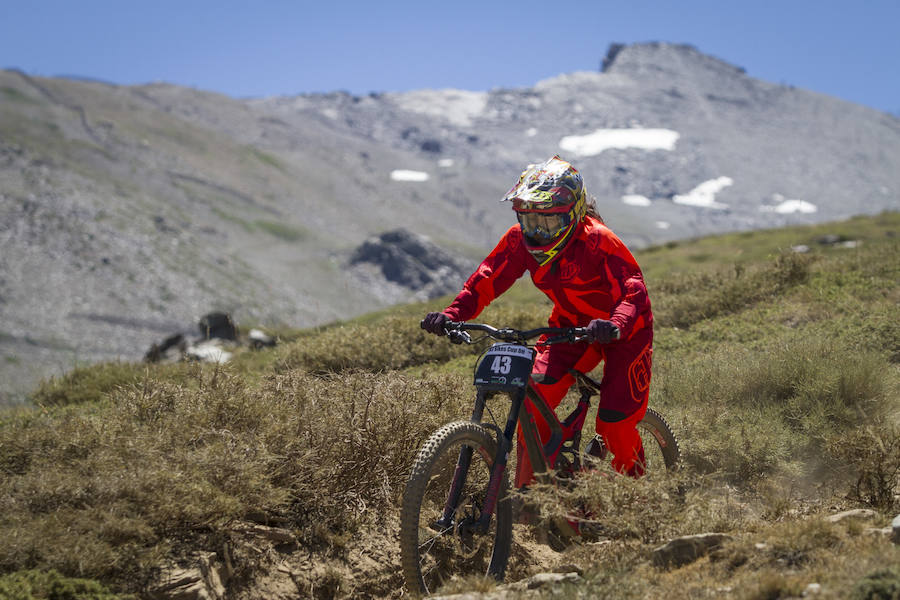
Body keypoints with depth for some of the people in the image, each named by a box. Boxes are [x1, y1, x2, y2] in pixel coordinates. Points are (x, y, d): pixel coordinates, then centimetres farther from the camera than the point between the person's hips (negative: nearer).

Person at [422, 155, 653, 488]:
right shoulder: (520, 240, -15)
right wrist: (451, 314, -30)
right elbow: (486, 280, -13)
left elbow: (634, 291, -38)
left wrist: (616, 326, -58)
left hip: (623, 332, -5)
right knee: (535, 397, -17)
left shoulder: (597, 242, -30)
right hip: (571, 325, 5)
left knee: (614, 426, -12)